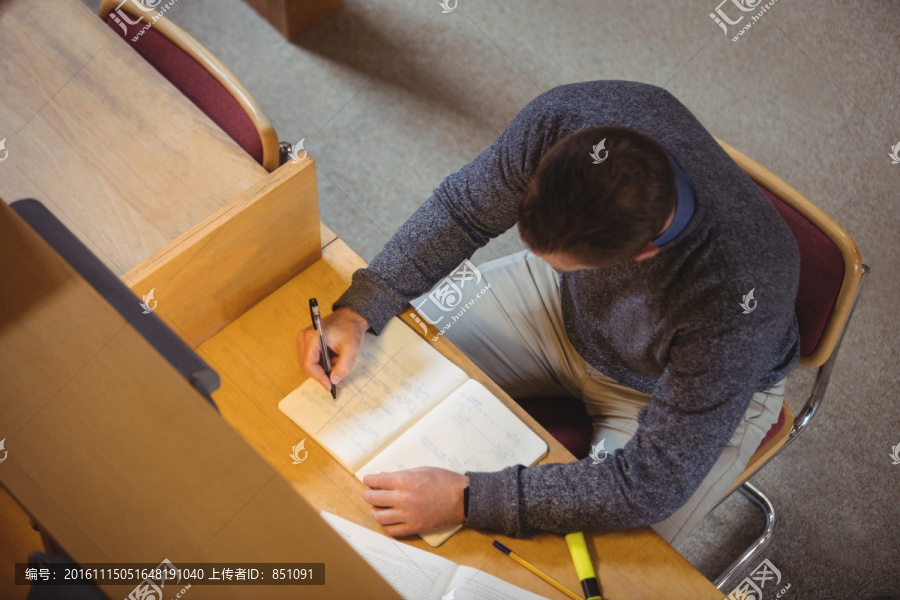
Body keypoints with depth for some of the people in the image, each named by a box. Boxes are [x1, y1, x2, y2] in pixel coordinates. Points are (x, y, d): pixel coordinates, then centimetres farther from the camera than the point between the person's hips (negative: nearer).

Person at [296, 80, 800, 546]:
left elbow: (653, 484, -34)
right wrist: (358, 311, -21)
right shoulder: (566, 118, -32)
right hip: (567, 303, 5)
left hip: (702, 384, -4)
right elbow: (462, 208, -11)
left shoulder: (738, 301, -43)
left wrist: (469, 499, -39)